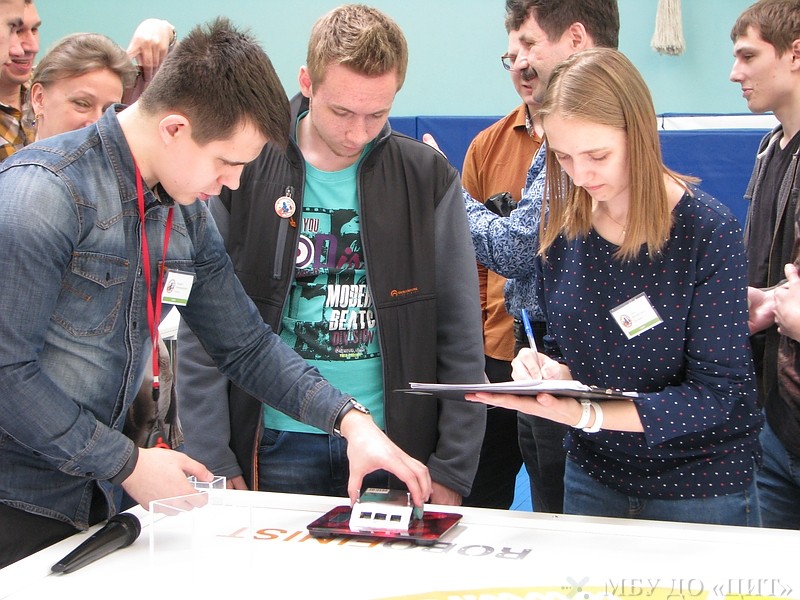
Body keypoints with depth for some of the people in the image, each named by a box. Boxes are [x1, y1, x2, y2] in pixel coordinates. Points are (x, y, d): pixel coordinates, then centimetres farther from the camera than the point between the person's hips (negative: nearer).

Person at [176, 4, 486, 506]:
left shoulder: (428, 178, -1)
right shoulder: (243, 171, -3)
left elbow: (460, 336, 1)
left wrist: (452, 470, -3)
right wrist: (215, 464, -6)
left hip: (394, 444, 1)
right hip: (279, 444, 0)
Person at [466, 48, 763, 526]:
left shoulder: (708, 231, -18)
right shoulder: (563, 225, -4)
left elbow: (719, 393, -20)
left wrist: (587, 414, -31)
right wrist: (552, 371, -18)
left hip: (702, 490, -4)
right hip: (593, 478, 4)